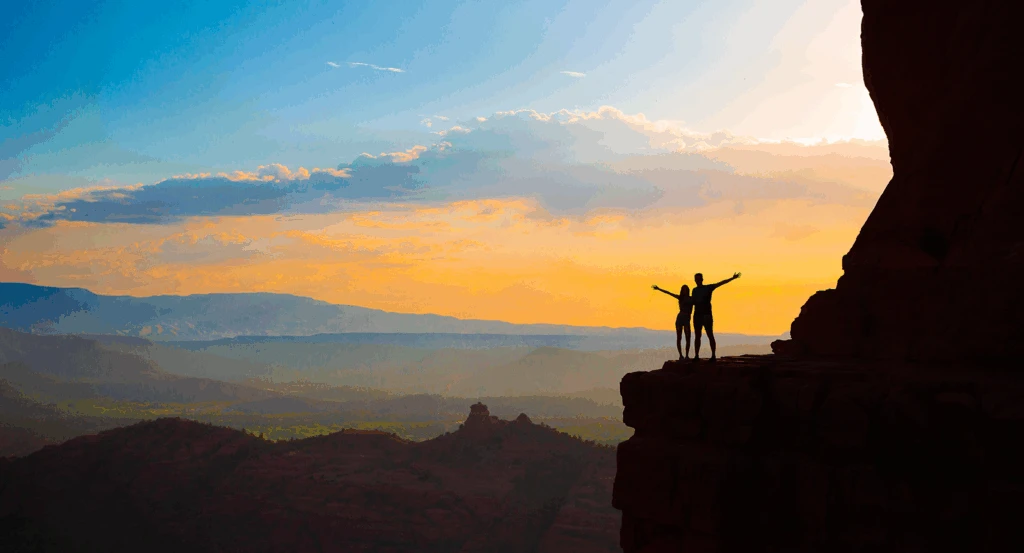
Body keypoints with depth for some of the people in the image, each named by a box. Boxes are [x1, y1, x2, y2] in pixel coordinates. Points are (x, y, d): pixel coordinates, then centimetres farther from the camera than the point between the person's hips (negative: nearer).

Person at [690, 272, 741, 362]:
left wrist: (732, 278, -15)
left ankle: (713, 356, -7)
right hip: (697, 315, 5)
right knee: (697, 336, 5)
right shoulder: (695, 290, 15)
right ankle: (696, 356, 6)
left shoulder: (708, 288, 0)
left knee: (710, 335, -6)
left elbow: (721, 283, -7)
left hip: (707, 315, -5)